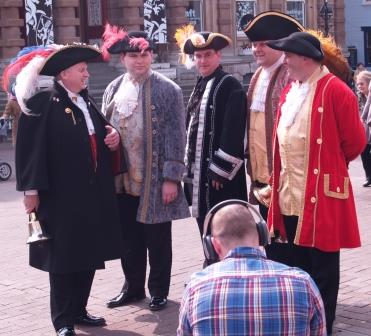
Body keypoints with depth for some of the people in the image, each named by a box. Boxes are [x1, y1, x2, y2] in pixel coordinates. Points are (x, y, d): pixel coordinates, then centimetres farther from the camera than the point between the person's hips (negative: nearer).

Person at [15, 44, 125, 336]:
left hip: (93, 194, 8)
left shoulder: (87, 102, 12)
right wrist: (31, 189, -16)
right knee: (63, 257, 1)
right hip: (61, 195, -7)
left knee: (90, 254, 14)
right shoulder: (44, 102, -11)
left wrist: (113, 137, -1)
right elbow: (30, 147, -14)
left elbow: (101, 134, 23)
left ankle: (79, 310, 28)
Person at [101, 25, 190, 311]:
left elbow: (176, 136, -8)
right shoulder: (113, 89, 9)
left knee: (157, 240, 7)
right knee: (129, 239, 13)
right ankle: (133, 287, 28)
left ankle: (158, 291, 21)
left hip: (154, 181, -4)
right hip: (122, 181, 4)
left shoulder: (168, 90, -6)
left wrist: (171, 178, -13)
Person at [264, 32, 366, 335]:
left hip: (322, 195, -7)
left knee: (322, 267, 4)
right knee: (297, 264, 16)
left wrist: (331, 165, 7)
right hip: (291, 195, 7)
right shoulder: (290, 91, 12)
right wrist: (280, 178, 15)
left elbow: (355, 141, -7)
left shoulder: (335, 91, -12)